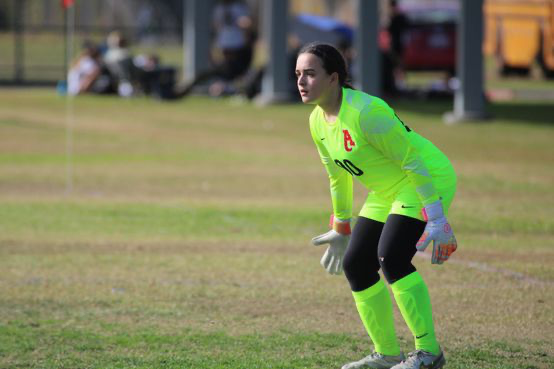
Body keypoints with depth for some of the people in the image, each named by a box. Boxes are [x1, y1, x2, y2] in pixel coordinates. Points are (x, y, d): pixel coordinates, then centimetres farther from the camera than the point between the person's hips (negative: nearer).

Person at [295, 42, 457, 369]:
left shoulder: (365, 112, -27)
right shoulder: (318, 121, 1)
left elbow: (414, 162, -25)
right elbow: (338, 175, 17)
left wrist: (436, 219, -27)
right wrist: (341, 228, 24)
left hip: (429, 179, -9)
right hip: (388, 191, 9)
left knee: (391, 256, -25)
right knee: (356, 263, 4)